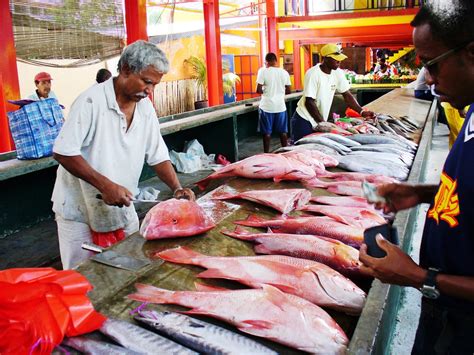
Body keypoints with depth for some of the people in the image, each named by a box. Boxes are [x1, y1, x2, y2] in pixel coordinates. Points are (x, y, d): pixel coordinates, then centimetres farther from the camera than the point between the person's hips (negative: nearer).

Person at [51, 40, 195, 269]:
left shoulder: (145, 107, 0)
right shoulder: (92, 101, -19)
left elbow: (158, 157, 4)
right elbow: (63, 153, -21)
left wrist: (177, 188, -11)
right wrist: (105, 185, -28)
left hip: (122, 208, 6)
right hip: (80, 211, -5)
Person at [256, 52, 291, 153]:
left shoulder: (263, 71, -8)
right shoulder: (284, 72, 2)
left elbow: (259, 90, -11)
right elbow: (288, 91, 7)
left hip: (266, 106, -3)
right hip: (280, 106, 3)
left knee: (267, 132, 7)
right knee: (283, 131, 13)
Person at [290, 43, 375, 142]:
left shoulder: (338, 73, 0)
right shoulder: (313, 74, -19)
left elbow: (347, 95, 4)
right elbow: (309, 102, -20)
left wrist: (362, 112, -8)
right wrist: (322, 122, -21)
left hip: (320, 121, 6)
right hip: (304, 121, -6)